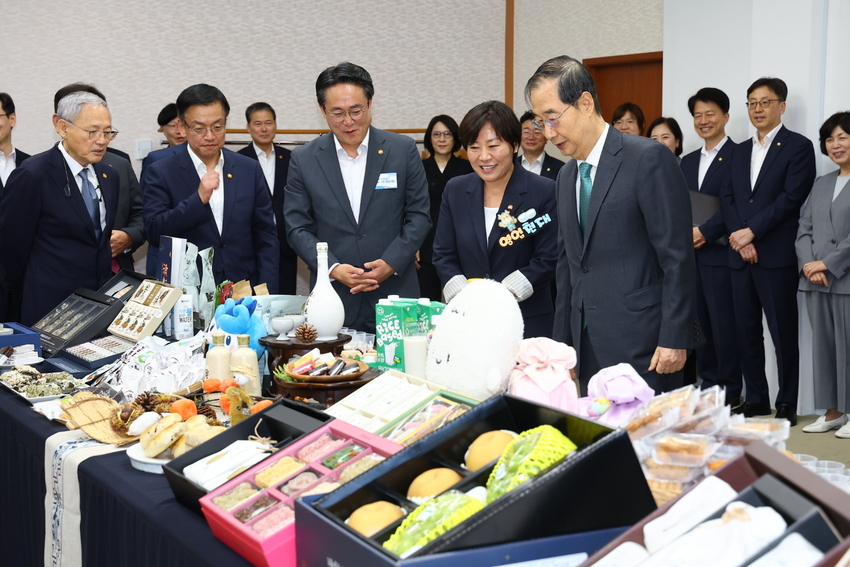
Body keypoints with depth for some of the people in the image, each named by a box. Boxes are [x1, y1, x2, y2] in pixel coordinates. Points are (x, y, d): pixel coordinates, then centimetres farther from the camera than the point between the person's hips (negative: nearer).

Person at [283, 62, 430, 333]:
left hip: (395, 294, 0)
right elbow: (297, 227, 3)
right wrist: (333, 268, -11)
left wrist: (391, 263, -10)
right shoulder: (304, 159, 4)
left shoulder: (403, 150, 2)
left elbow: (419, 216, 3)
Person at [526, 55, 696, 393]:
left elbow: (678, 258, -12)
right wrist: (562, 343, 14)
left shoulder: (649, 159, -9)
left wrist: (674, 340, -15)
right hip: (588, 347, 7)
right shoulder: (566, 177, 15)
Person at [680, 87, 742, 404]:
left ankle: (730, 391, 6)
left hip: (720, 252, -6)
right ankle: (708, 385, 18)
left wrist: (705, 232, -19)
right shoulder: (688, 161, 19)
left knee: (724, 324, -3)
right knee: (699, 322, 9)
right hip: (690, 252, 7)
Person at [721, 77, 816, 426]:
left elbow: (791, 198, -11)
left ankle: (786, 404, 7)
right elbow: (727, 197, 9)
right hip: (741, 255, 6)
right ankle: (756, 399, 19)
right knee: (747, 331, 9)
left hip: (777, 255, -6)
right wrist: (738, 236, -7)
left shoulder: (798, 147, -1)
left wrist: (751, 232, -14)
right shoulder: (740, 151, 18)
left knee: (783, 332, -2)